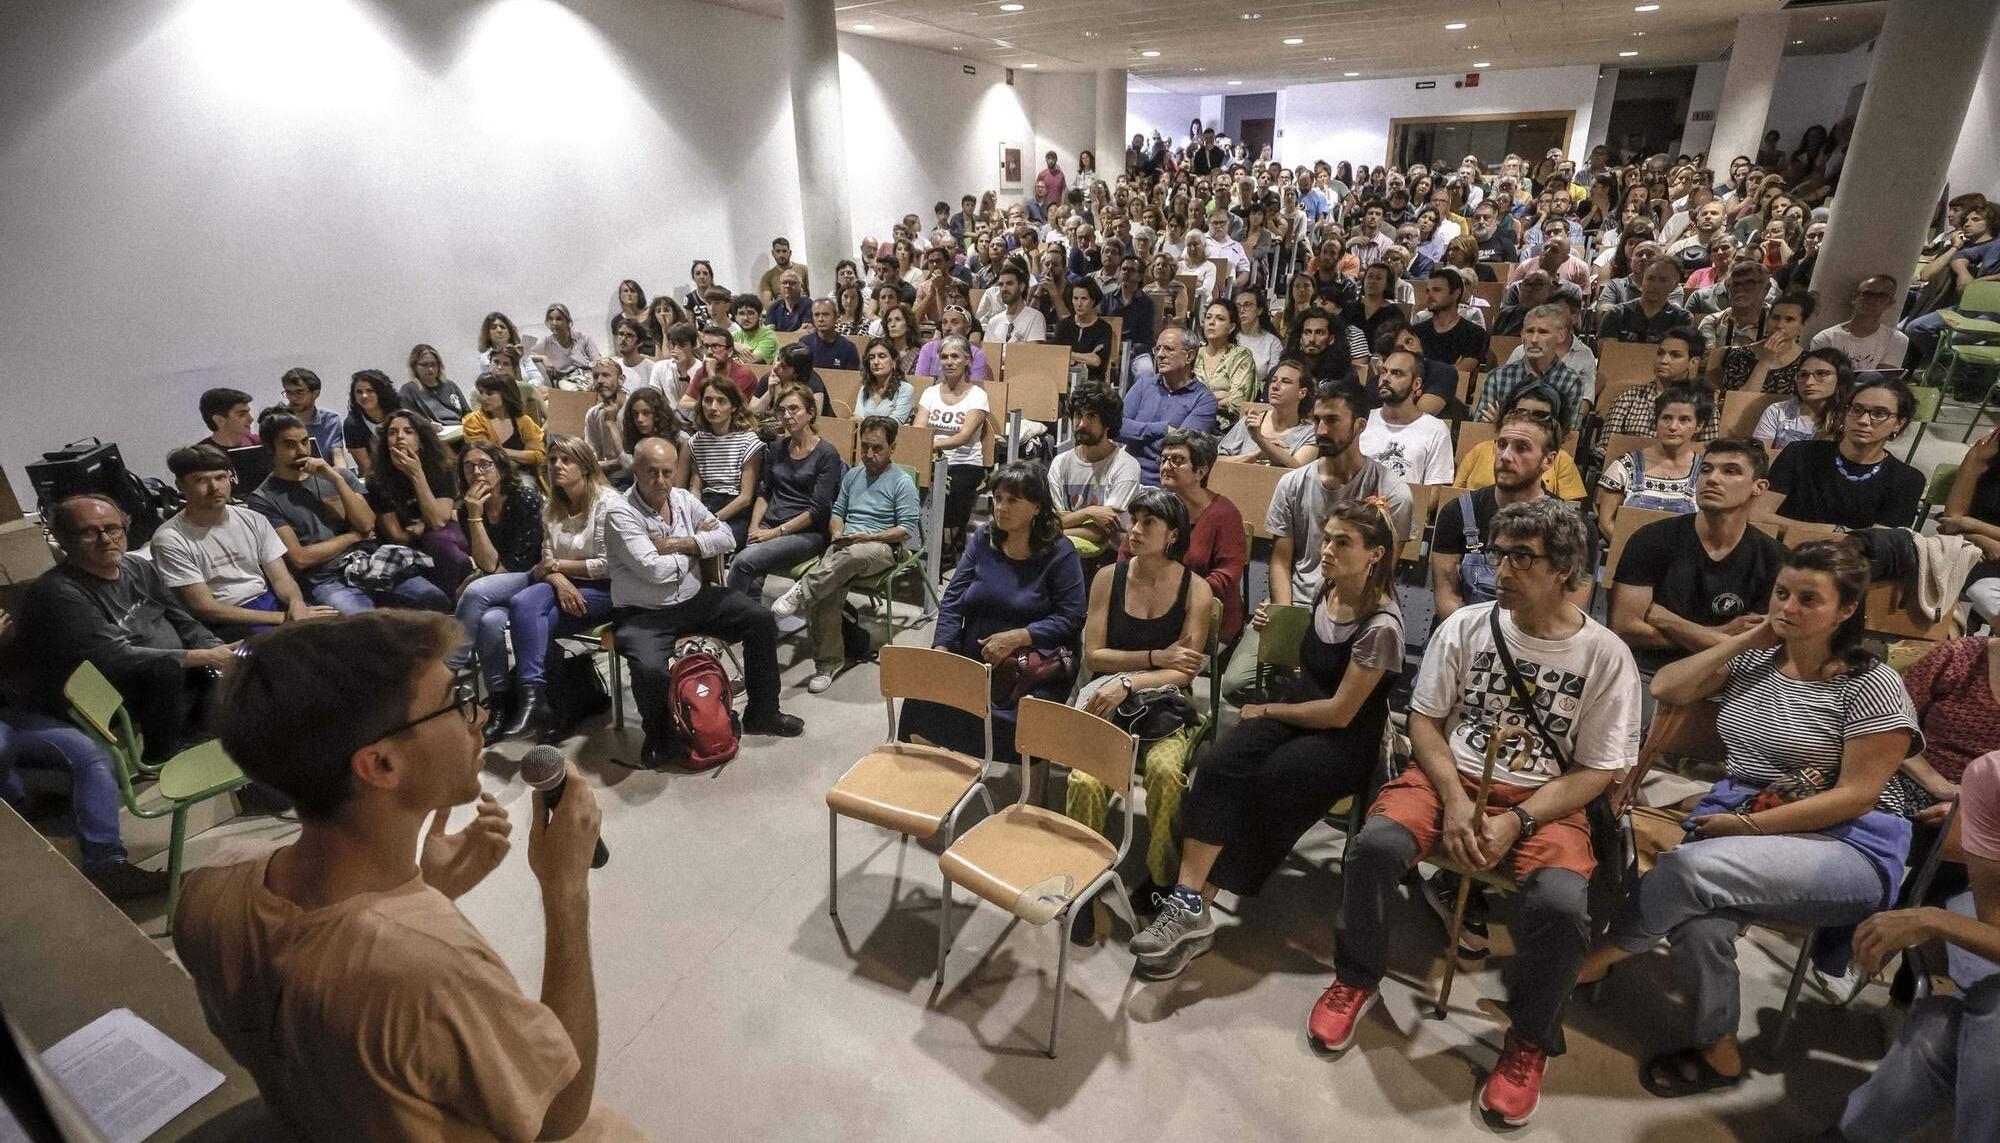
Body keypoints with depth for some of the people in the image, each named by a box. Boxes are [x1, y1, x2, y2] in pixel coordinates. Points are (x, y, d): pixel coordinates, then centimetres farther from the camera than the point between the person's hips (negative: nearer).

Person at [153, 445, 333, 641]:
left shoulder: (253, 521, 10)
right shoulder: (169, 539, -4)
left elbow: (281, 578, 7)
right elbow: (204, 608, -9)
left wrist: (296, 603, -19)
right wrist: (282, 618, -16)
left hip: (272, 602, 5)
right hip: (227, 622, -5)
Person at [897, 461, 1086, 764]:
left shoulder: (1060, 552, -3)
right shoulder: (982, 540, 8)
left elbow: (1071, 617, -8)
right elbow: (952, 601, 5)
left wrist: (1018, 637, -18)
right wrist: (940, 649, -9)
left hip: (1030, 671, -3)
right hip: (971, 658, 4)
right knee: (922, 700, -19)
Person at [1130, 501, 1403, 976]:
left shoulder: (1381, 626, -19)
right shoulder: (1327, 592, 4)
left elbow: (1340, 713, -17)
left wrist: (1269, 711, -8)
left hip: (1347, 741, -6)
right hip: (1296, 712, 6)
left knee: (1258, 790, -28)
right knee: (1220, 764, -23)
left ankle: (1192, 906, -16)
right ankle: (1189, 901, -30)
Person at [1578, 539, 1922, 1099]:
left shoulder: (1873, 687, -4)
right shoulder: (1754, 661, 12)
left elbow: (1857, 795, -9)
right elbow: (1666, 688, 3)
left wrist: (1748, 825, -15)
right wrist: (1746, 639, 1)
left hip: (1847, 848, -4)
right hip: (1736, 821, 4)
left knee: (1693, 865, -34)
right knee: (1701, 924, -30)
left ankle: (1590, 962, -13)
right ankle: (1717, 1053, -6)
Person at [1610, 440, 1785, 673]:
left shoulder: (1775, 561, 1)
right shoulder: (1652, 540, -4)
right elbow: (1624, 627, -11)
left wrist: (1661, 618, -11)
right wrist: (1721, 635, -8)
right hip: (1644, 672, -2)